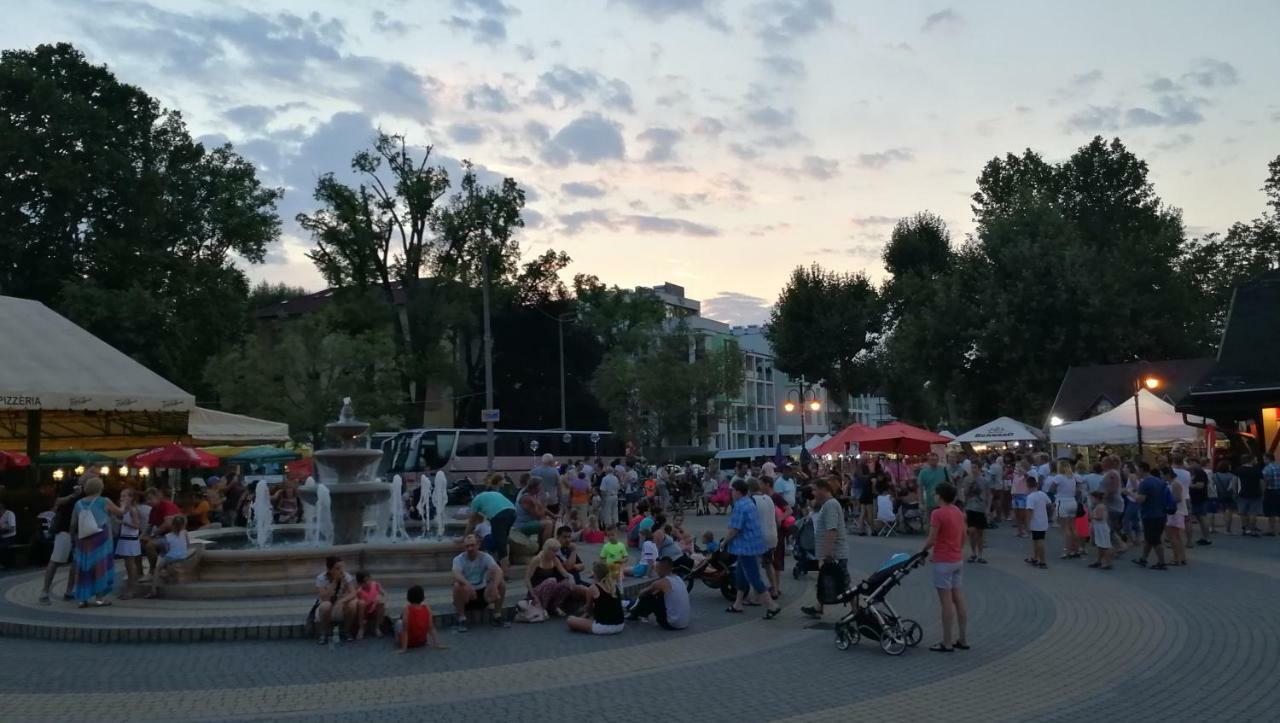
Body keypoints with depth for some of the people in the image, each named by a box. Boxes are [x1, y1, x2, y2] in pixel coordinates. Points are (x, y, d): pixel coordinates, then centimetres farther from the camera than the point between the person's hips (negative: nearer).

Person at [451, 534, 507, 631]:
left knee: (501, 584, -20)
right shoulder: (459, 559, -13)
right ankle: (461, 619, -20)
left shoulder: (485, 557, -8)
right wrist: (468, 585, -54)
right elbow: (456, 575, -34)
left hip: (483, 592, 2)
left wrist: (494, 586, -44)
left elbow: (498, 571, -24)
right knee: (458, 586, -33)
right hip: (467, 595, -2)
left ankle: (497, 616, -4)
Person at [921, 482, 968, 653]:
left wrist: (922, 551, -1)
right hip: (958, 560, 8)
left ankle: (947, 643, 1)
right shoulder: (958, 512, 8)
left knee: (946, 602, -4)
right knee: (958, 599, 13)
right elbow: (963, 536, 14)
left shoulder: (938, 514, -17)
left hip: (943, 562, -8)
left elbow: (932, 540, -17)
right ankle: (962, 639, 18)